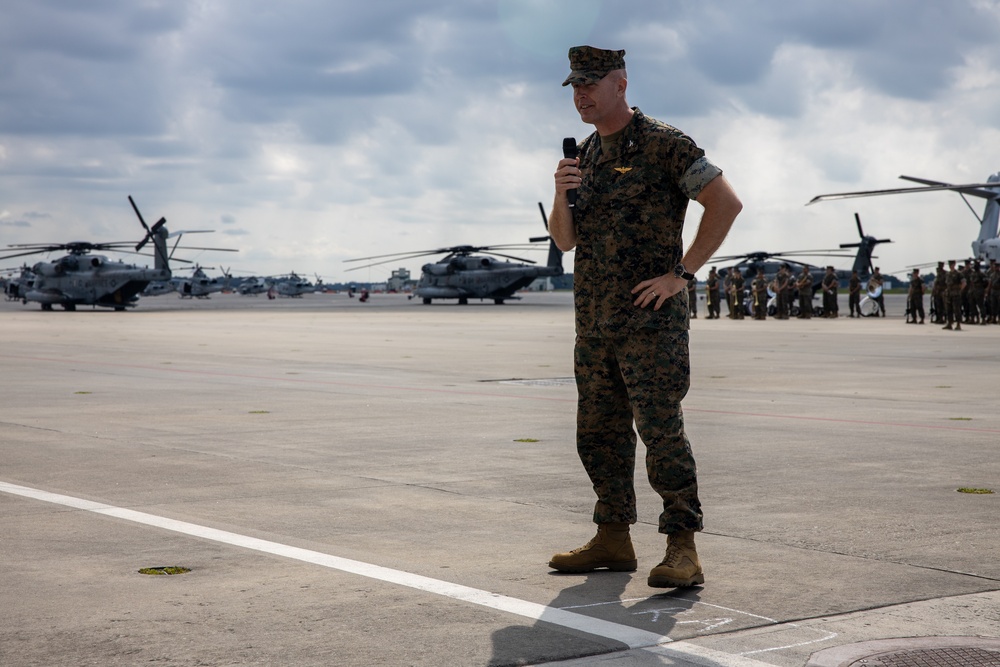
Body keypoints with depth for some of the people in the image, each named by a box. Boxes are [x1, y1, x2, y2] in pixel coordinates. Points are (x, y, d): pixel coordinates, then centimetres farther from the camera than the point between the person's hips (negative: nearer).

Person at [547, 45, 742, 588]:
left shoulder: (663, 144, -7)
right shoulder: (585, 155, 16)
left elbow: (726, 202, -13)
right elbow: (564, 239, 14)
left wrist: (681, 273, -15)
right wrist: (561, 195, -7)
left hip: (650, 319, -8)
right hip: (594, 320, 8)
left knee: (661, 431, -11)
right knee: (599, 434, 11)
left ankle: (682, 550, -8)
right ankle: (613, 540, 20)